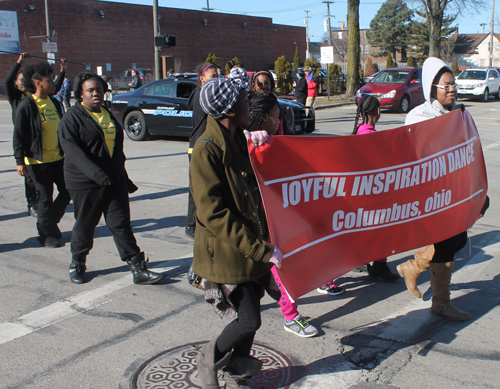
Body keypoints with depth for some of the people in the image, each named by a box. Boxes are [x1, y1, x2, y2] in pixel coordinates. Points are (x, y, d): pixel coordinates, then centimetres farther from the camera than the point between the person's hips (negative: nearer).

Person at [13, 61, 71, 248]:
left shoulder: (54, 102, 9)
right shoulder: (26, 106, -12)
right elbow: (18, 136, -11)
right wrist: (20, 161, -15)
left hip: (58, 157, 7)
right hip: (38, 160, -7)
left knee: (67, 192, 9)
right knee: (46, 198, 2)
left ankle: (48, 223, 30)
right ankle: (47, 233, 20)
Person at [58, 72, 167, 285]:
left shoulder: (108, 115, 15)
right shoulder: (72, 118, -6)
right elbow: (73, 150, -20)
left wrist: (123, 177, 21)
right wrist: (97, 174, -30)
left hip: (114, 180, 5)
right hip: (85, 182, -5)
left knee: (121, 223, 3)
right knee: (85, 224, 8)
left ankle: (138, 269, 2)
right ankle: (77, 264, 30)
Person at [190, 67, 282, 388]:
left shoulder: (238, 141, 9)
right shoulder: (207, 150, -19)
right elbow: (215, 214, -23)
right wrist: (262, 249, -24)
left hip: (252, 247, 8)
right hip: (227, 253, -8)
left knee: (249, 316, 15)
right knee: (249, 320, -4)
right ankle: (209, 359, 24)